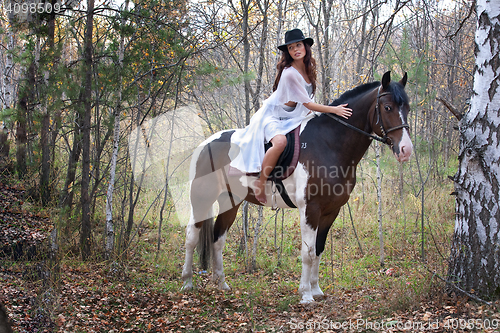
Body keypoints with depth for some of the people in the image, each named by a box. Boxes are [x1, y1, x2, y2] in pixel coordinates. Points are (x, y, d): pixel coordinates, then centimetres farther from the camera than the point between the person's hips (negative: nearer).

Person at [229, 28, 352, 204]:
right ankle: (261, 182, -24)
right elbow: (307, 104, -20)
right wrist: (334, 109, -21)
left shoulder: (307, 69, 4)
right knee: (280, 142, -38)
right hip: (272, 116, -10)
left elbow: (305, 105, 17)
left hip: (291, 118, 10)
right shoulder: (289, 74, -24)